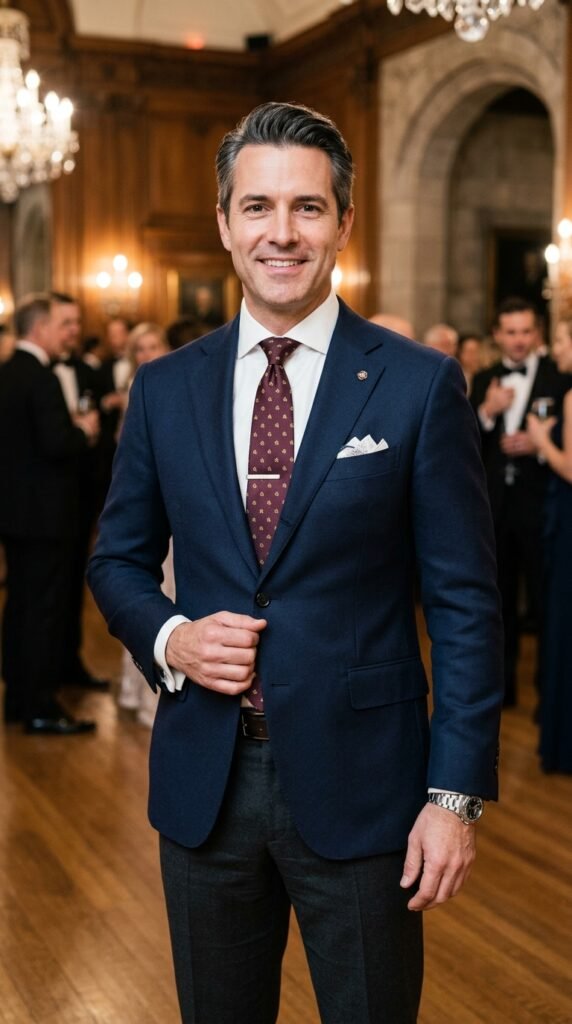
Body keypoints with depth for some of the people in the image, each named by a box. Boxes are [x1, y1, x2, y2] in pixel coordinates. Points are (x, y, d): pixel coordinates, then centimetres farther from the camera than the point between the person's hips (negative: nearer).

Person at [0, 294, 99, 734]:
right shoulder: (41, 378, -19)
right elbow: (57, 444, -26)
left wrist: (71, 428, 11)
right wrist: (83, 431, -8)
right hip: (43, 511, -9)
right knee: (45, 608, -3)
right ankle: (41, 708, 3)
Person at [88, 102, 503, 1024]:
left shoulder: (420, 385, -6)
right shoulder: (165, 388, 4)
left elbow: (465, 602, -6)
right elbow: (118, 559, 13)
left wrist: (457, 794, -9)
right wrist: (167, 637, -8)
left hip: (358, 780, -3)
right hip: (203, 778, 3)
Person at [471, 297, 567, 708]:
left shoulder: (559, 377, -5)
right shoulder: (484, 380, 8)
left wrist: (539, 444, -21)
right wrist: (487, 411, -13)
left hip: (540, 504, -4)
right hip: (494, 504, 4)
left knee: (545, 601, 0)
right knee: (499, 600, 14)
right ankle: (501, 683, 27)